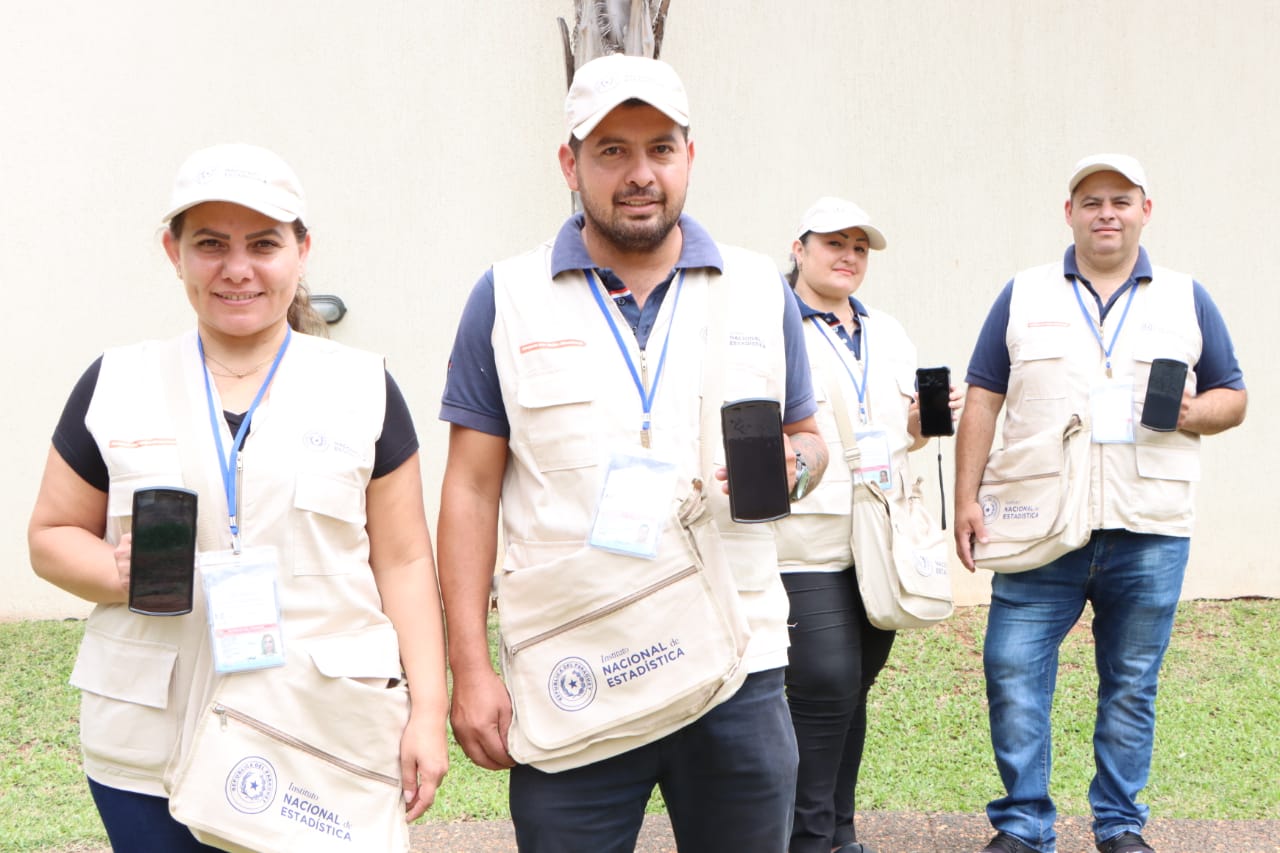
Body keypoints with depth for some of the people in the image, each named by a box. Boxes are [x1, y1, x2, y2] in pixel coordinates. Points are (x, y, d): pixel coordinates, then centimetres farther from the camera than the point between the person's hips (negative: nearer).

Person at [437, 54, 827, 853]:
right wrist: (470, 667, -4)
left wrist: (790, 466, -8)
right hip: (566, 686, -1)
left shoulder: (761, 290, 8)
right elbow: (472, 490, 2)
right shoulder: (508, 299, 3)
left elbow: (810, 440, 17)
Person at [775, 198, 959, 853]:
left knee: (853, 688, 11)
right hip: (808, 545, -6)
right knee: (826, 684, -11)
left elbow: (908, 433, 24)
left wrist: (924, 419, 4)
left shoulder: (889, 335, 19)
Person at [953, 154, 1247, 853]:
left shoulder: (1187, 300, 12)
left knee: (1131, 685, 7)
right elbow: (982, 402, 7)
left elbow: (1232, 397, 14)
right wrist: (966, 499, -2)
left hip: (1150, 533, 1)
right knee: (1013, 671, -5)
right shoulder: (1023, 297, 9)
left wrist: (1191, 414, -9)